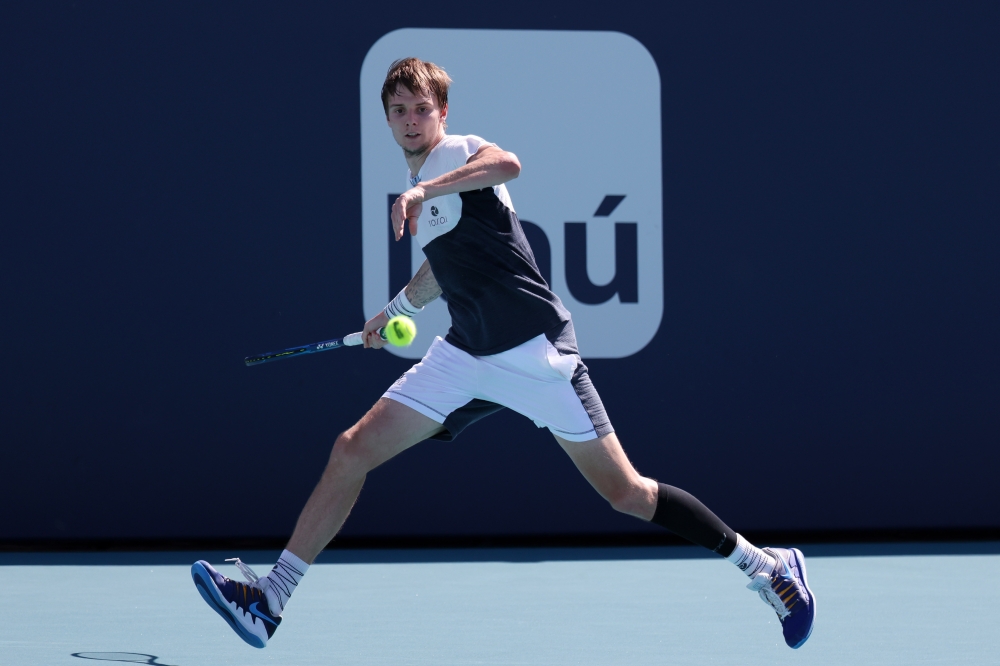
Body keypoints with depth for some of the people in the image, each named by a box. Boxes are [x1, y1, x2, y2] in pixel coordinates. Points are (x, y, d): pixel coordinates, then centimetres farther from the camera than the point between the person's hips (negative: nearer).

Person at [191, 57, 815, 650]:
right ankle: (269, 601, -2)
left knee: (627, 493, -6)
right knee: (352, 452, -4)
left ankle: (767, 566, 9)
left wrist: (424, 189, -41)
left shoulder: (458, 153, -7)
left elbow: (507, 162, -33)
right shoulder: (421, 192, 18)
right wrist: (395, 309, 48)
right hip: (467, 356, 8)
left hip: (535, 350, -8)